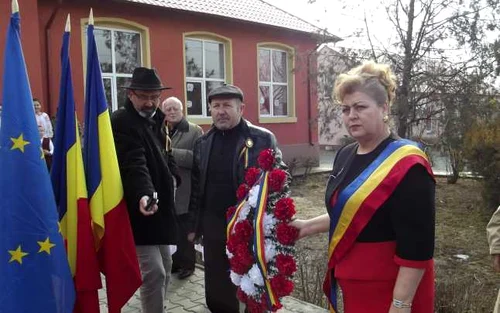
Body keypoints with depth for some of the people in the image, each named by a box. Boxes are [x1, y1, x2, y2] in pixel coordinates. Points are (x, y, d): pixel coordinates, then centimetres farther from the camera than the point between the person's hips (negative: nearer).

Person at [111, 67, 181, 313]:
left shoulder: (157, 119, 12)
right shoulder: (121, 122, -16)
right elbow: (134, 163, -30)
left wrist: (172, 176, 5)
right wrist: (144, 193, -44)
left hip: (162, 208, 9)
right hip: (140, 210, -9)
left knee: (164, 268, 17)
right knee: (154, 272, -8)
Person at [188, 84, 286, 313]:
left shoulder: (263, 139, -8)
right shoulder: (203, 143, 7)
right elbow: (196, 187, 11)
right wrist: (194, 225, 11)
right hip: (213, 227, 4)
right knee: (216, 291, 15)